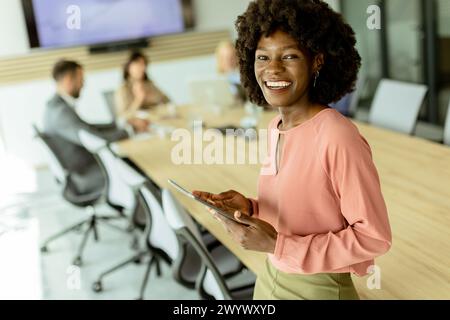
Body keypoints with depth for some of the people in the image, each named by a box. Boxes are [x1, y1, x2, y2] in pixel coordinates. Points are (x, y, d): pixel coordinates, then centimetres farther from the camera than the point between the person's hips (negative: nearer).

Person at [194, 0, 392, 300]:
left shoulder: (339, 137, -24)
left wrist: (278, 245, -24)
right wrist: (250, 208, -9)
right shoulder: (276, 128, -1)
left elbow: (375, 236, -20)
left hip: (318, 289, -7)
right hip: (269, 279, 7)